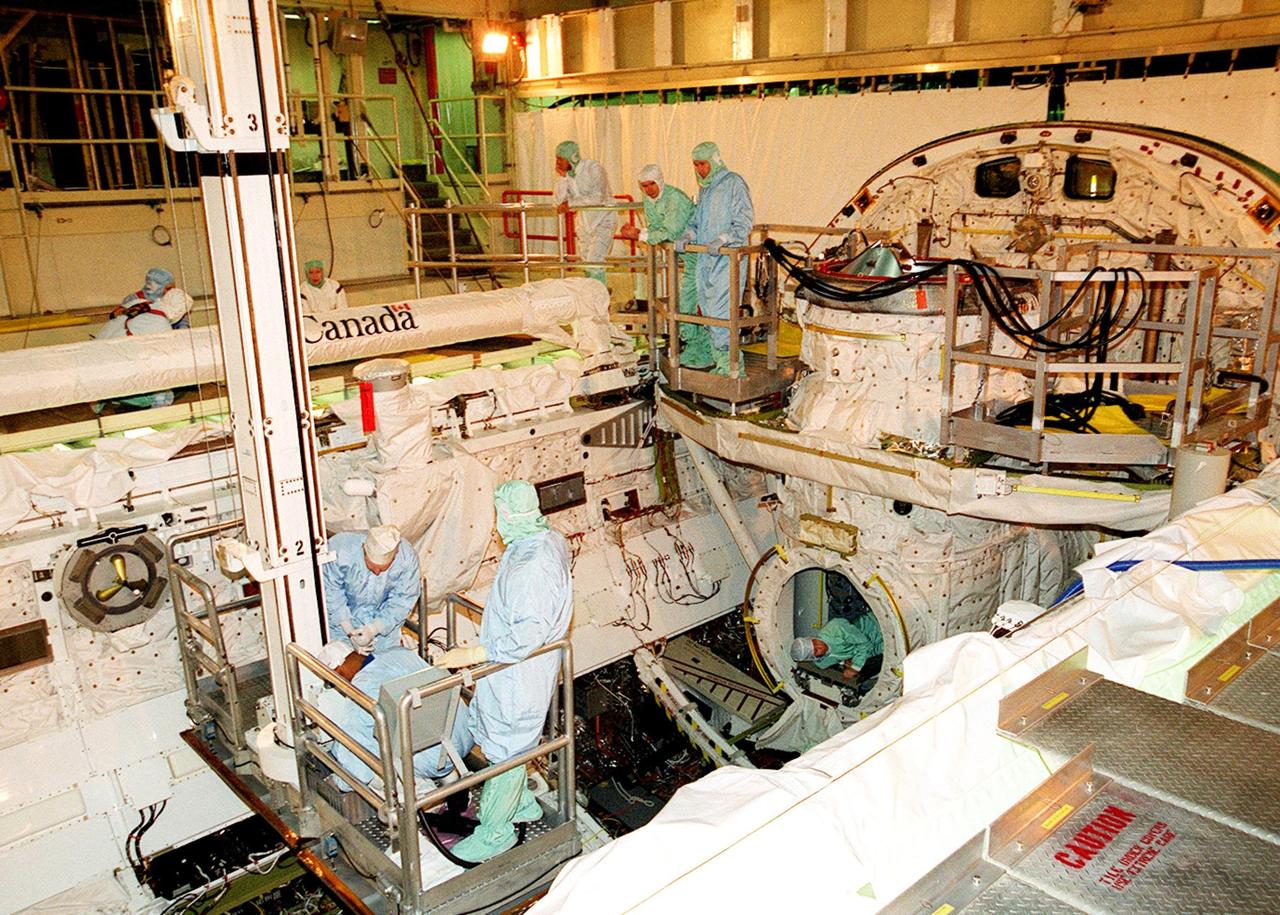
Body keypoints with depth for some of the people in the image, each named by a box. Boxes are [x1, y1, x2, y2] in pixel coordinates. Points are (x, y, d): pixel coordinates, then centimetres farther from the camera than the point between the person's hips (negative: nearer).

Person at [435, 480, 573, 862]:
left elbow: (526, 636, -35)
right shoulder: (548, 540, -1)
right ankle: (521, 802, 44)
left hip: (518, 677, -10)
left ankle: (496, 831, 27)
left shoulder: (533, 566, -33)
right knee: (497, 737, 25)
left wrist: (470, 655, -33)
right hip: (510, 670, 10)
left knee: (505, 748, 8)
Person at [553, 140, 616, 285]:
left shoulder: (594, 168, -20)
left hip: (602, 219, -7)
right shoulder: (565, 172, -2)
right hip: (584, 220, 7)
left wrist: (571, 203, -29)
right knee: (585, 259, 13)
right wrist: (562, 177, -18)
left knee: (595, 261, -17)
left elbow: (598, 198, -29)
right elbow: (559, 201, -8)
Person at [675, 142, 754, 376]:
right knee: (709, 312, 9)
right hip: (706, 259, 9)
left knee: (721, 314, -14)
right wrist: (688, 235, 5)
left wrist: (723, 239, -26)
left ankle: (731, 365, -9)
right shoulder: (704, 188, 20)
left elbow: (744, 222, -12)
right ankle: (721, 363, 17)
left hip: (728, 259, -9)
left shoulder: (733, 183, -6)